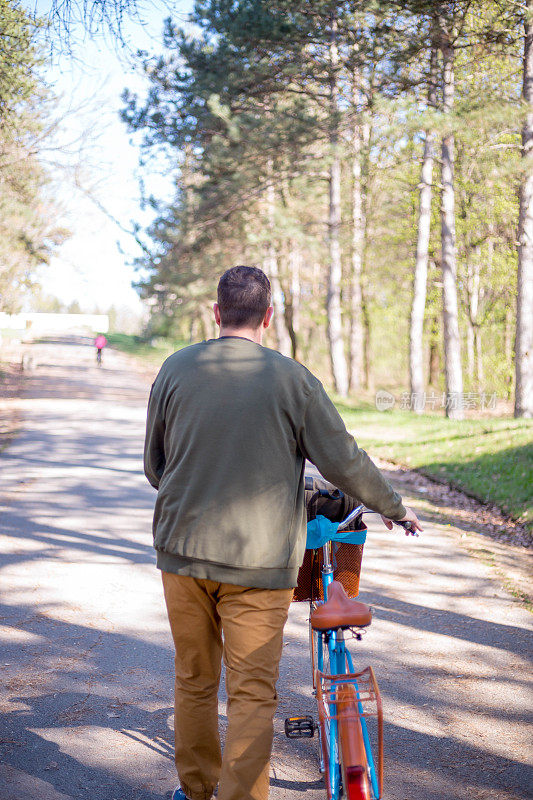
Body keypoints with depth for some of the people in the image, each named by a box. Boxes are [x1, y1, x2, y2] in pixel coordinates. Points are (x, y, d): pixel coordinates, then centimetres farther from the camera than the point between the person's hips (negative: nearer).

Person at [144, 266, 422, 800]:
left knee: (194, 680, 18)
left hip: (183, 550, 3)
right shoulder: (293, 380, -7)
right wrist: (393, 506, 15)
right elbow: (344, 461, -3)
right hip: (260, 559, -3)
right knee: (252, 693, 4)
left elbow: (154, 465, 10)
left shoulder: (175, 369, 1)